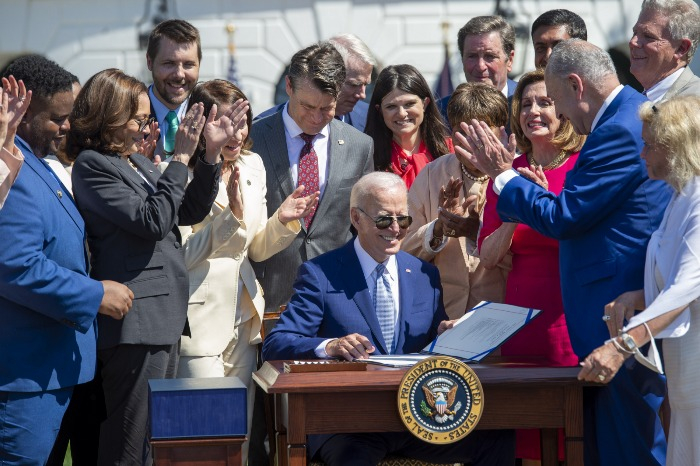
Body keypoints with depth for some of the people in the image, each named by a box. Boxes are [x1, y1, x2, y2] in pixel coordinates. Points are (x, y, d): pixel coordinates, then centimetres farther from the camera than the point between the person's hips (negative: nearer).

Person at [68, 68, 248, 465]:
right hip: (137, 323, -10)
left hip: (165, 317, 10)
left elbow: (191, 211, 19)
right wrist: (182, 157, -14)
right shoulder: (92, 165, -10)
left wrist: (212, 152, 7)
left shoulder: (137, 161, 16)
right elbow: (153, 221, -18)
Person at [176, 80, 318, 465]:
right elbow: (179, 256, -16)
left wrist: (282, 221, -3)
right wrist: (231, 214, -23)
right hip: (199, 319, -7)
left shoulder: (252, 166, 9)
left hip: (242, 316, 7)